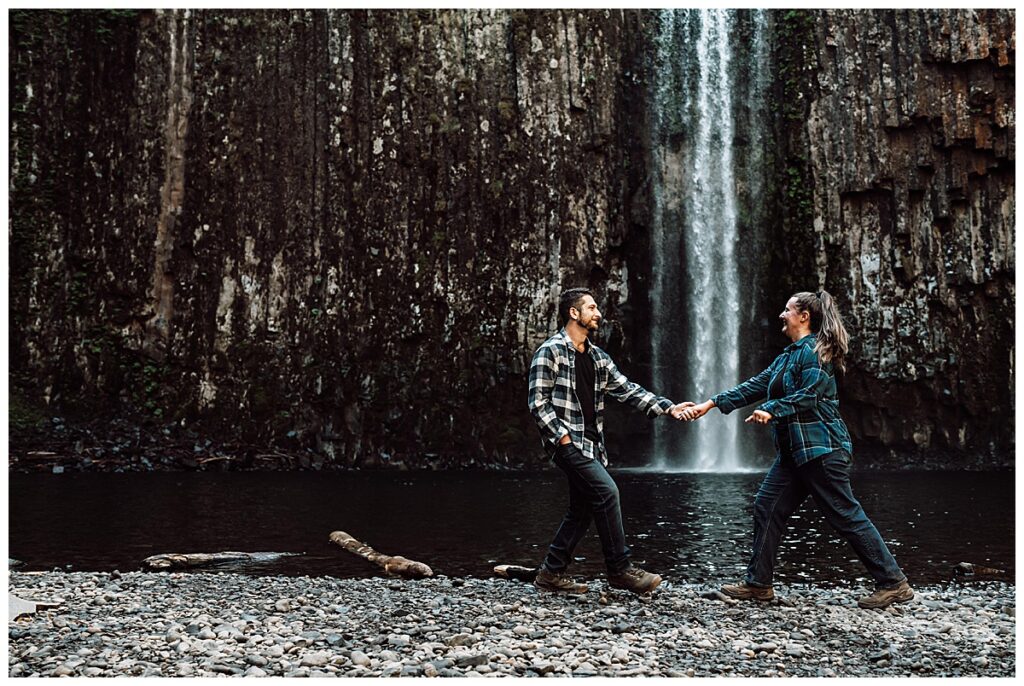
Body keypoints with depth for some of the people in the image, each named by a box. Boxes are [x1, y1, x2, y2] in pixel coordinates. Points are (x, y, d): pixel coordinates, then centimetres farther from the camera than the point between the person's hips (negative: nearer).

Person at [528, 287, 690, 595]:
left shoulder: (597, 357, 15)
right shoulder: (550, 351, -8)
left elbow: (627, 390, 11)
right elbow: (538, 402, -11)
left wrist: (668, 407, 1)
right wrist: (562, 436, -17)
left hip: (591, 443, 8)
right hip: (567, 442, -8)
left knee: (583, 509, 8)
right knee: (607, 491, -17)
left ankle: (551, 572, 17)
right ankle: (620, 570, -9)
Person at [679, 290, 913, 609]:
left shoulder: (813, 350, -9)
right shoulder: (788, 356, 19)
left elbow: (809, 395, -19)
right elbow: (755, 386, 18)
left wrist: (772, 410, -24)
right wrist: (711, 404, 15)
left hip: (821, 448, -10)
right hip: (794, 451, 10)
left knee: (846, 516, -7)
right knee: (767, 507, 6)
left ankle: (893, 583, 1)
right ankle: (758, 583, 12)